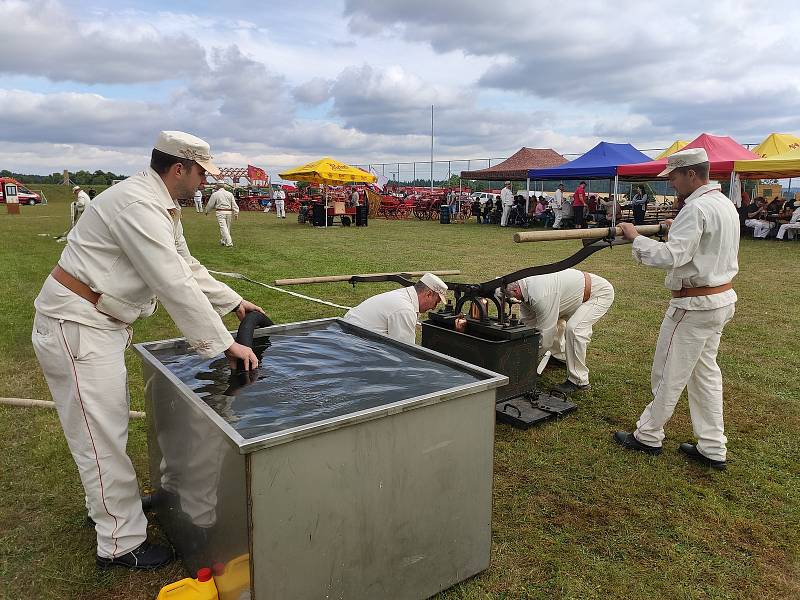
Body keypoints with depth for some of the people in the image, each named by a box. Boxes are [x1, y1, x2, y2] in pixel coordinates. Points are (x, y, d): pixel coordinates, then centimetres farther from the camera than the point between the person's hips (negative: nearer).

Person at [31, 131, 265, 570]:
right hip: (76, 326, -11)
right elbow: (175, 286, -28)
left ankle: (106, 504, 43)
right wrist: (224, 344, -24)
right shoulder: (138, 206, -24)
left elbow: (187, 267, 16)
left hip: (98, 323, 11)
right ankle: (121, 544, 13)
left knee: (108, 423, 23)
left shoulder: (161, 206, 9)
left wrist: (235, 302, 15)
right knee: (102, 435, -1)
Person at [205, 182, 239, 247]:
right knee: (227, 227, 15)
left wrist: (206, 211, 22)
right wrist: (236, 213, 2)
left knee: (223, 228, -8)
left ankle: (229, 243, -18)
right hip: (229, 212, 4)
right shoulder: (230, 194, 9)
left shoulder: (215, 194, -1)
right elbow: (234, 204, 3)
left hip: (220, 212, -4)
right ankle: (223, 241, 28)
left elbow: (210, 204, 5)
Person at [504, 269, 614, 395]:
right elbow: (527, 324, 3)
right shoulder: (526, 290, -4)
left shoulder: (540, 296, -34)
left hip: (601, 293, -10)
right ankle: (559, 357, 34)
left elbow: (545, 333, -28)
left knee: (574, 328, -26)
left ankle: (579, 381, -14)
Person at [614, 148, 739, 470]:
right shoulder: (726, 204, 12)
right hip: (722, 298, 10)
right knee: (705, 373, 15)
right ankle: (712, 448, 22)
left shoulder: (696, 208, -20)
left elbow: (672, 256, -28)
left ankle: (648, 436, 17)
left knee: (669, 374, 2)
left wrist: (636, 238, -18)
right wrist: (676, 230, 17)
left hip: (695, 306, -10)